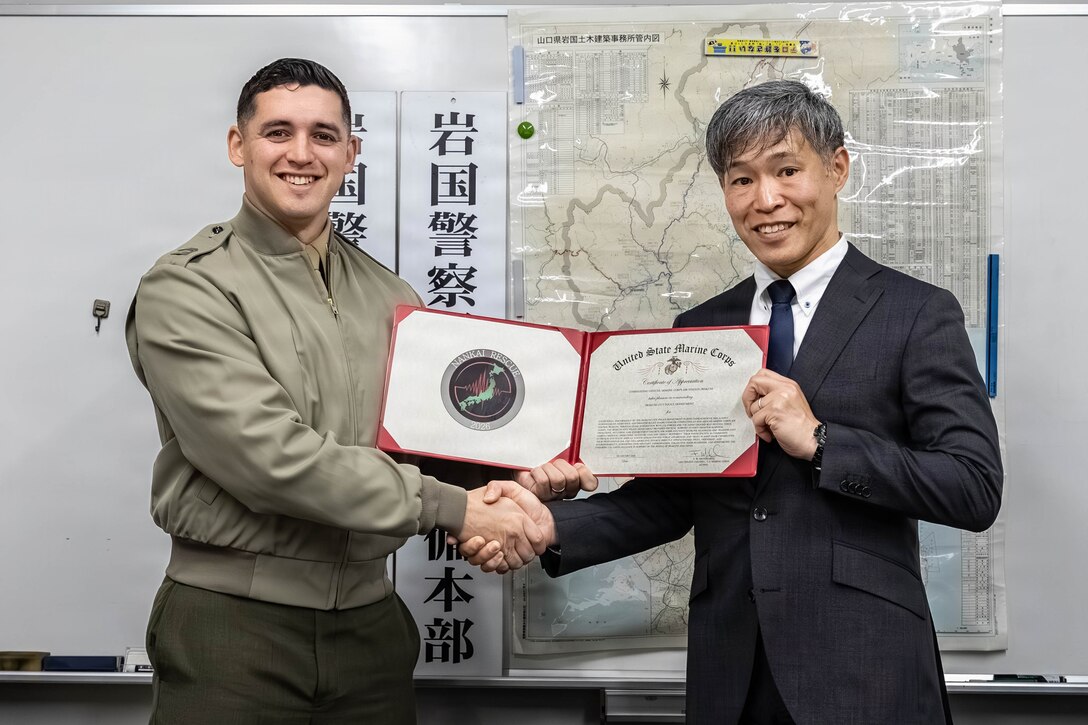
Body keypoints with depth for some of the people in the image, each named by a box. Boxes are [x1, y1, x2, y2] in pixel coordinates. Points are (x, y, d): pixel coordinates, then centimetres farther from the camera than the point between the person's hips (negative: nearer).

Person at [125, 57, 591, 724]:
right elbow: (270, 456, -19)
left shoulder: (390, 296, 10)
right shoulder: (186, 289, -9)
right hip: (232, 622, -5)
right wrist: (451, 506, -19)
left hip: (371, 622, 5)